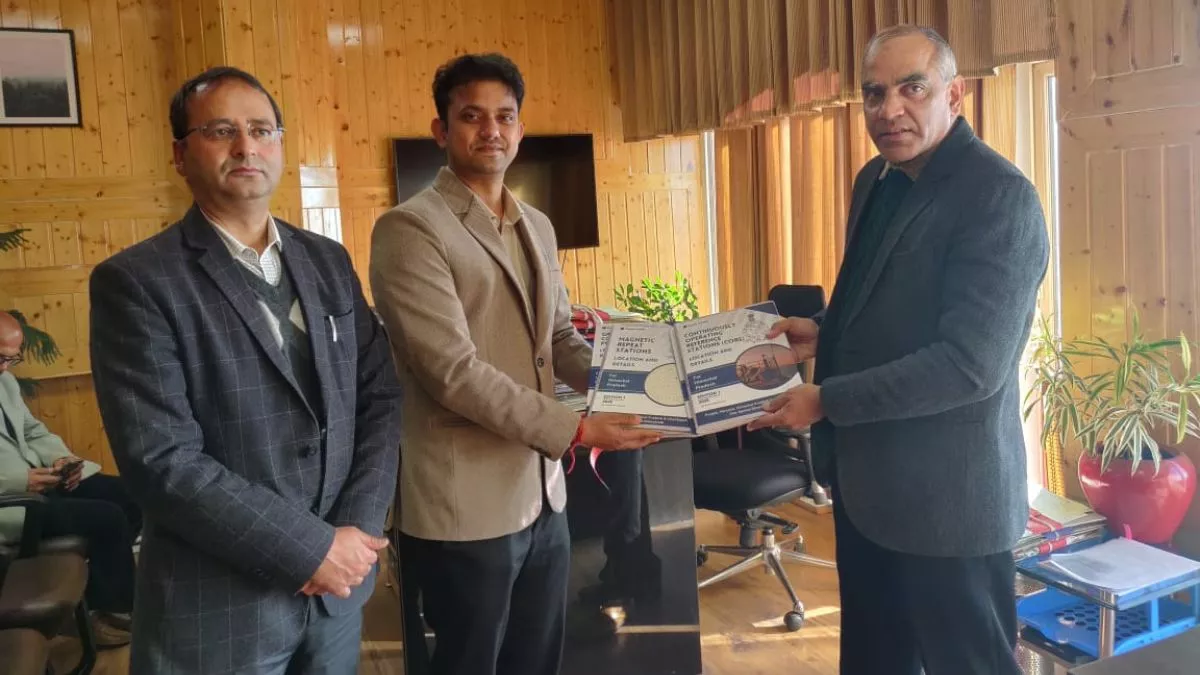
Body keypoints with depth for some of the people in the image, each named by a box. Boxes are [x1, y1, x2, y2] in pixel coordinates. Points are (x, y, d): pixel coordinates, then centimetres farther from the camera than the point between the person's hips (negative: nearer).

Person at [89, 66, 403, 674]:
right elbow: (161, 458, -17)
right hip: (217, 611, -4)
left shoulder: (328, 261, 6)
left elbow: (382, 394, 4)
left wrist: (357, 527, -9)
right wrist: (310, 549, -17)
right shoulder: (136, 282, -10)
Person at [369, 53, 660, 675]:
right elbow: (453, 370, -20)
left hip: (544, 496, 7)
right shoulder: (410, 228, -12)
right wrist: (577, 431, -21)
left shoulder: (537, 227, 12)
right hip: (467, 507, -7)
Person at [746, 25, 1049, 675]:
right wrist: (826, 334, 2)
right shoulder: (875, 179, 7)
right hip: (866, 476, 8)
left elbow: (969, 362, -26)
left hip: (945, 494, -8)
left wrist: (826, 401, -22)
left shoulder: (999, 196, -20)